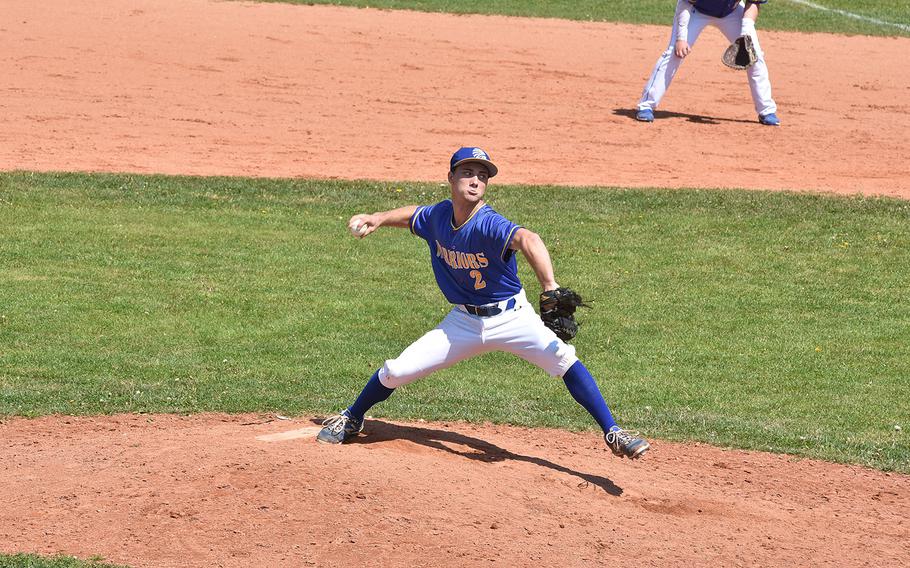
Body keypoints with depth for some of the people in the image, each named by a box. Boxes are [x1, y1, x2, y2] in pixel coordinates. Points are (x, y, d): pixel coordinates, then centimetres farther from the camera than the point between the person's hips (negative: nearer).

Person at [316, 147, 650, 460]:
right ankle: (351, 419, 27)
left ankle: (613, 434, -19)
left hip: (512, 317, -4)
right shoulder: (438, 216, -7)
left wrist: (550, 289, -64)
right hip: (463, 322, 4)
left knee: (563, 358, -27)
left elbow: (527, 240, -48)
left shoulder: (488, 225, -26)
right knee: (396, 371, -2)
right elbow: (412, 215, 19)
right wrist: (378, 219, 1)